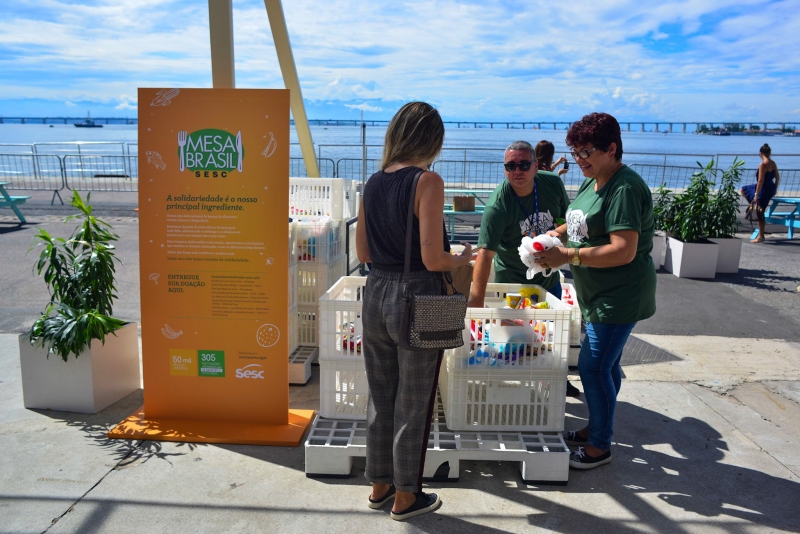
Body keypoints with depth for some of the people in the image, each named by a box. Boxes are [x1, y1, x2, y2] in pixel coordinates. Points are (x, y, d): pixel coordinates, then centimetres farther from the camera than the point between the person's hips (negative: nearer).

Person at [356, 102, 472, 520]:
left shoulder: (373, 183, 6)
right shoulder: (427, 181, -14)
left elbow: (363, 253, 10)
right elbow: (432, 259, -19)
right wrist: (463, 259, 0)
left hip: (375, 296, 6)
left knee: (380, 399, 19)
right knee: (412, 406, 10)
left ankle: (380, 486, 36)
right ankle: (405, 498, 27)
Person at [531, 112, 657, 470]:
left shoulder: (624, 188, -22)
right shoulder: (593, 182, 9)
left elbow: (624, 251, -28)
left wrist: (568, 256, -28)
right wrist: (558, 233, 4)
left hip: (618, 297, -9)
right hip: (597, 294, 10)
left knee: (593, 367, -4)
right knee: (604, 364, 20)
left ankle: (600, 446, 13)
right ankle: (596, 428, 35)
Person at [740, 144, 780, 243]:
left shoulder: (762, 164, -22)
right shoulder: (773, 163, 3)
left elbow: (760, 181, -24)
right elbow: (777, 177, 11)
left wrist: (756, 195, -20)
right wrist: (775, 189, 24)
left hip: (764, 190, -9)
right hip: (771, 188, 9)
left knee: (760, 213, 1)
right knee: (743, 190, 22)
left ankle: (761, 237, 9)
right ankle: (755, 207, 25)